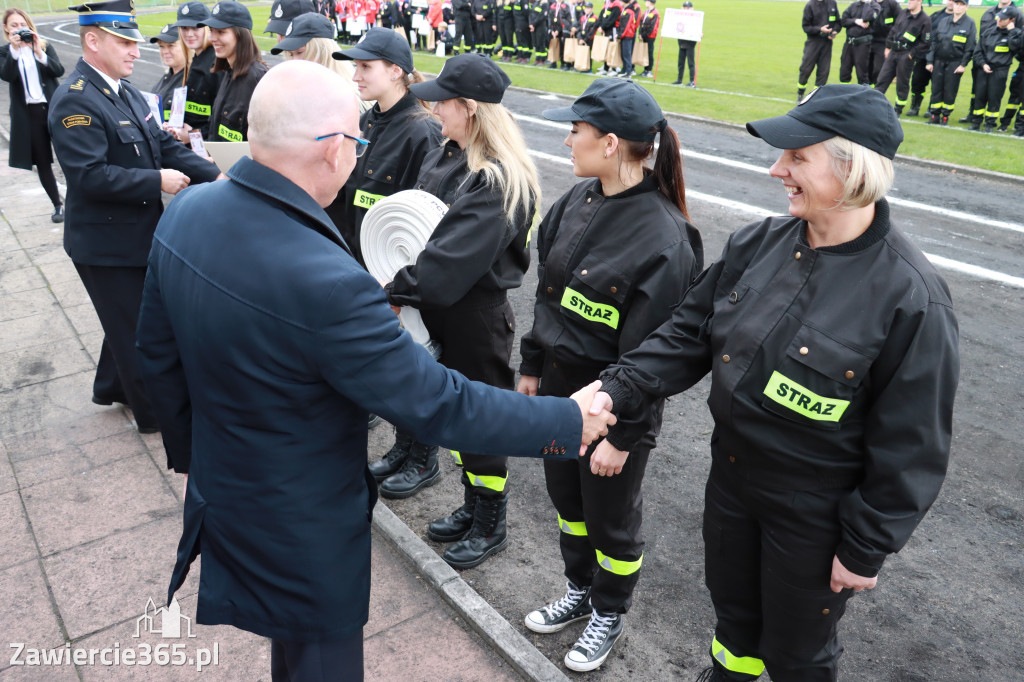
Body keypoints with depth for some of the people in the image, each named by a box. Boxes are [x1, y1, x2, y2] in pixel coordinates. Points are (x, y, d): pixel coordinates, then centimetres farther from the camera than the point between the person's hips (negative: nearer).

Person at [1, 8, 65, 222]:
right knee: (42, 162, 5)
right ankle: (58, 205, 15)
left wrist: (39, 52, -22)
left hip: (53, 108, -1)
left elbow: (59, 70, -9)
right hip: (27, 114, 1)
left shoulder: (45, 46, 5)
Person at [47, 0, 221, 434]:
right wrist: (157, 181, -23)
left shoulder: (125, 91, 6)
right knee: (135, 330, 6)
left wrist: (215, 176, -8)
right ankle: (155, 412, 24)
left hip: (137, 232, 9)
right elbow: (90, 175, -28)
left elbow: (163, 145, 5)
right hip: (106, 243, -9)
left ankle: (111, 386, 46)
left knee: (133, 319, 24)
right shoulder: (74, 101, -21)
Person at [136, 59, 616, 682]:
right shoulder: (325, 282, -38)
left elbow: (158, 350, 3)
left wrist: (191, 447, 19)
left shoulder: (185, 211, -11)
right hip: (304, 532, -7)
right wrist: (567, 423, -17)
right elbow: (437, 404, -29)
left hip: (218, 488, 7)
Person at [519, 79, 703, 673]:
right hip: (558, 387, 7)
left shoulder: (663, 238, -25)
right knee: (566, 497, 24)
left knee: (612, 517, 15)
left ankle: (609, 614, 42)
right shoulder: (579, 202, 0)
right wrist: (533, 365, 13)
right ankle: (580, 592, 49)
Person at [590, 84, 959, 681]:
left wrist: (867, 549, -11)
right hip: (732, 478, 6)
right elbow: (690, 333, -2)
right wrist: (619, 392, -15)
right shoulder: (759, 245, -8)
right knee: (733, 608, 29)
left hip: (816, 516, -5)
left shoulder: (911, 296, -24)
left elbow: (911, 447, -18)